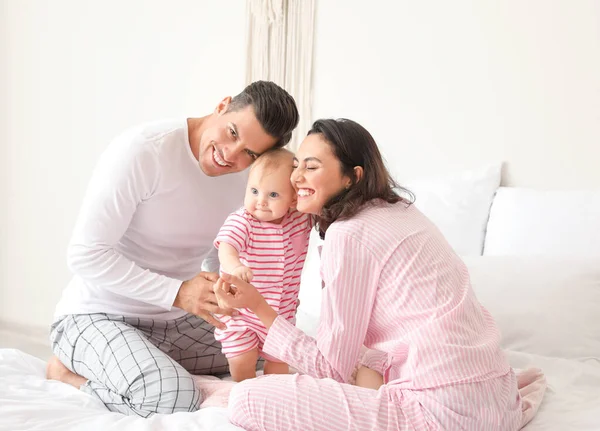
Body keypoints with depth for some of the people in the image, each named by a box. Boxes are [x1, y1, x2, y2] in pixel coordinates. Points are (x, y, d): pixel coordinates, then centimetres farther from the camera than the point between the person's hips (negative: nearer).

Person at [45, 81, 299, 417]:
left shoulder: (244, 176, -3)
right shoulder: (142, 150, -23)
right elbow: (86, 254, -23)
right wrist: (178, 293, -28)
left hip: (174, 322, 7)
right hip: (98, 316, -7)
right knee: (176, 397, -30)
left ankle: (151, 363, 10)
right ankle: (72, 370, -2)